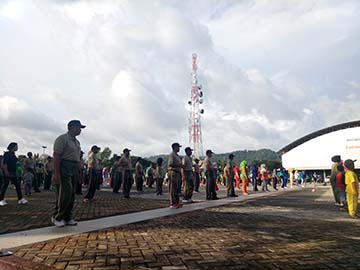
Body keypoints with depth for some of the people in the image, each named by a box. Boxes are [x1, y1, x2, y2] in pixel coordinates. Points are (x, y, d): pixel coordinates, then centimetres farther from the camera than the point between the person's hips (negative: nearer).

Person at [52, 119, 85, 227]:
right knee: (64, 194, -9)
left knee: (71, 195, 9)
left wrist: (78, 172, 15)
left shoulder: (76, 141, 17)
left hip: (73, 171, 8)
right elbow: (56, 156, -15)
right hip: (63, 169, -8)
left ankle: (67, 218, 17)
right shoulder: (62, 138, -8)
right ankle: (57, 217, 8)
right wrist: (56, 173, -21)